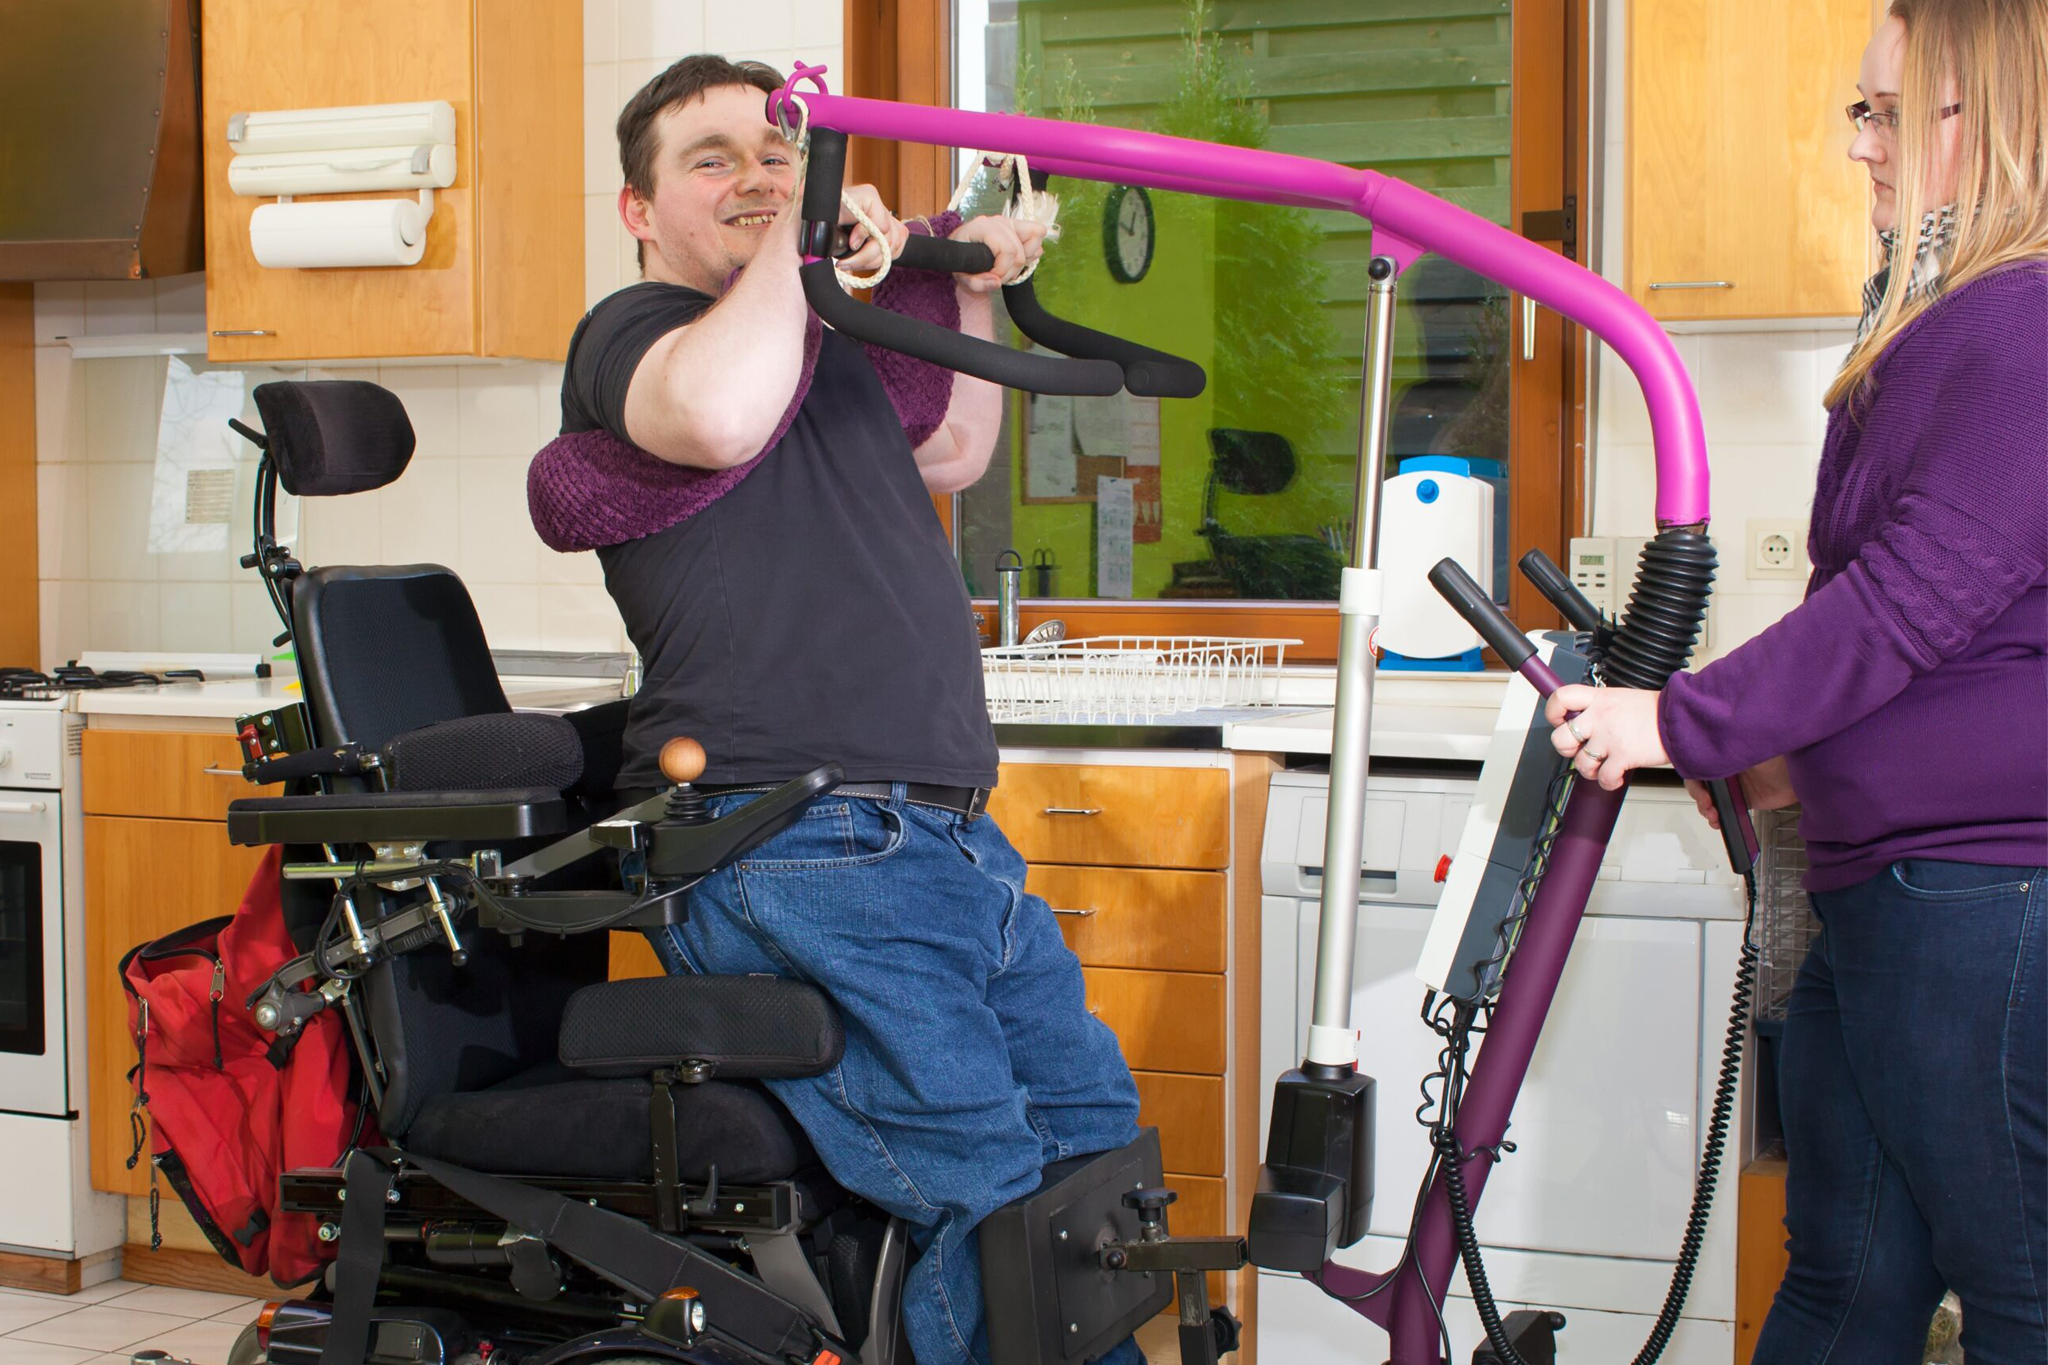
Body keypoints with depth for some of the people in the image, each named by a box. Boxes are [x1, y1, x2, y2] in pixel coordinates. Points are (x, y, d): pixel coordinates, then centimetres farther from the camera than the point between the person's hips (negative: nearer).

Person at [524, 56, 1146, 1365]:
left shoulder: (825, 343, 26)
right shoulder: (634, 326, -1)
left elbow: (951, 454, 43)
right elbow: (717, 414, -26)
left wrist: (971, 287, 30)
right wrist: (794, 246, -11)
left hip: (951, 838, 9)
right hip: (793, 852, -9)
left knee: (1100, 1137, 10)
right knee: (990, 1201, -18)